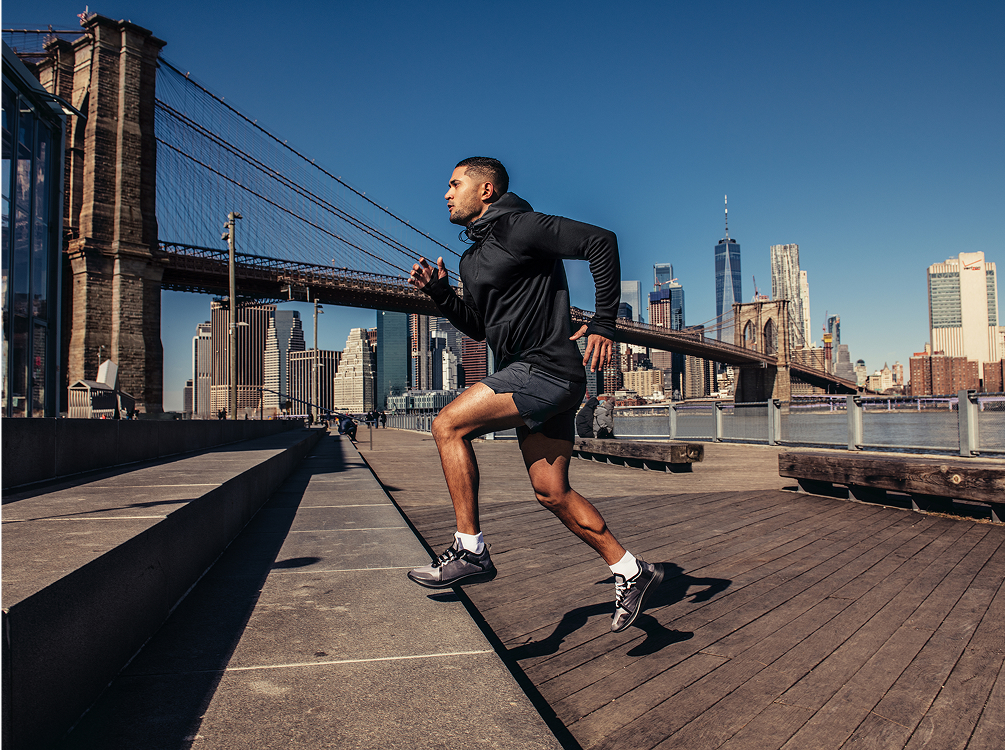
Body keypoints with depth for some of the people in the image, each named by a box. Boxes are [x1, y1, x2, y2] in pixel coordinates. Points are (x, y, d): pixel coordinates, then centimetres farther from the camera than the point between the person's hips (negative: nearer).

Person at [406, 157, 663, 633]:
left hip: (546, 369, -10)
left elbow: (600, 241, -13)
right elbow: (479, 328, 26)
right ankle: (631, 572, 20)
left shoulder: (518, 227, -7)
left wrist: (603, 324, -15)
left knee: (448, 425, -14)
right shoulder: (473, 259, 21)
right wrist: (440, 294, 11)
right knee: (552, 492, 8)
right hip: (533, 377, 10)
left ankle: (470, 550, -6)